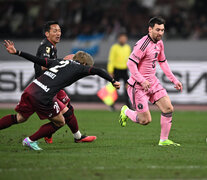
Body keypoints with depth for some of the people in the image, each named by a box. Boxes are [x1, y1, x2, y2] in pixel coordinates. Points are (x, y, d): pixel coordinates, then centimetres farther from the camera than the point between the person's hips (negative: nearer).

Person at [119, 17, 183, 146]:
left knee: (168, 109, -5)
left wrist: (174, 80, 19)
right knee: (145, 120, -8)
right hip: (138, 85, -8)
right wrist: (142, 81, -28)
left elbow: (163, 62, 23)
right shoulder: (143, 44, -20)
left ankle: (164, 140, 8)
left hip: (153, 82, 8)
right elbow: (130, 63, -22)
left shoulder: (159, 43, 8)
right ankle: (126, 112, 23)